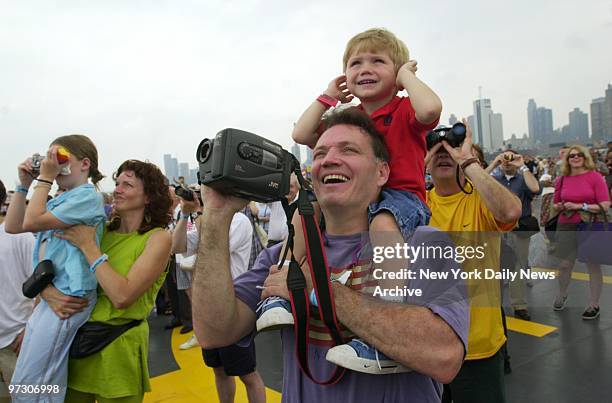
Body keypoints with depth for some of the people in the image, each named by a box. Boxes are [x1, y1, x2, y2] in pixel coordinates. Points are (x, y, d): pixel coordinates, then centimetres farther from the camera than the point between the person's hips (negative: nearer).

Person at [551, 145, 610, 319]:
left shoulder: (595, 177, -7)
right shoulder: (562, 180, 3)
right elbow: (555, 205, 14)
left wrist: (579, 206, -18)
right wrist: (560, 206, -8)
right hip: (567, 227, 3)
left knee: (593, 267, 7)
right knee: (564, 265, 9)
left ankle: (594, 305, 20)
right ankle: (562, 295, 34)